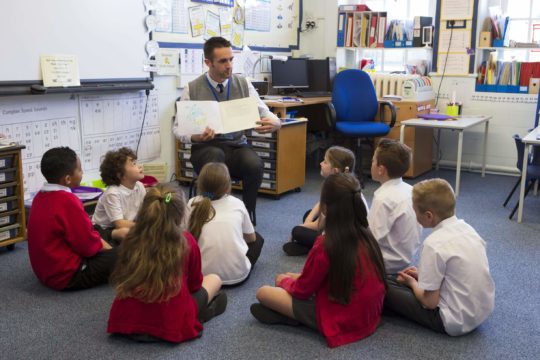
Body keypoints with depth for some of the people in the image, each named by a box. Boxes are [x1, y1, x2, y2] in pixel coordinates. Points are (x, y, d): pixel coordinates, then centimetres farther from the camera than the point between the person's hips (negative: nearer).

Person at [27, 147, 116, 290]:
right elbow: (88, 245, -20)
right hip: (67, 275, -9)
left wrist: (99, 240, 8)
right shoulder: (67, 201, -25)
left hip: (46, 270, 9)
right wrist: (102, 245, 0)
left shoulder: (41, 196, 3)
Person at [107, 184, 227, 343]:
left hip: (126, 321, 3)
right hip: (170, 326, -3)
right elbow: (194, 284, 8)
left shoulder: (131, 240, -1)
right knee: (214, 279, 19)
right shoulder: (186, 241, -8)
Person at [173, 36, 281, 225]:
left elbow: (264, 113, 3)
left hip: (237, 146, 2)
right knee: (215, 157, -38)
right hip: (206, 148, -1)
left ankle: (248, 219, -13)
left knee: (254, 163, -33)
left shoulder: (243, 84, 5)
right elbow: (177, 127, 3)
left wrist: (274, 123, -23)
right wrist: (194, 137, -20)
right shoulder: (192, 89, 1)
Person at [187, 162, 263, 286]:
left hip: (204, 274, 0)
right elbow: (251, 237, 16)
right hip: (238, 274, 0)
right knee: (258, 238, 28)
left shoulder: (193, 204, 1)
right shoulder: (237, 204, 3)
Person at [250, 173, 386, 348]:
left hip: (341, 320, -7)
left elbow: (302, 290, -10)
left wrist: (285, 281, 11)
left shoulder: (325, 245, -26)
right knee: (293, 278, 20)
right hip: (368, 314, 7)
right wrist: (296, 277, 14)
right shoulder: (366, 236, -4)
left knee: (263, 292, -3)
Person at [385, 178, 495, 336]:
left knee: (384, 288, -2)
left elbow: (430, 302, -17)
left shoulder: (435, 243, -23)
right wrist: (421, 275, 14)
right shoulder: (466, 228, 0)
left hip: (457, 322, -8)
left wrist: (412, 282, 2)